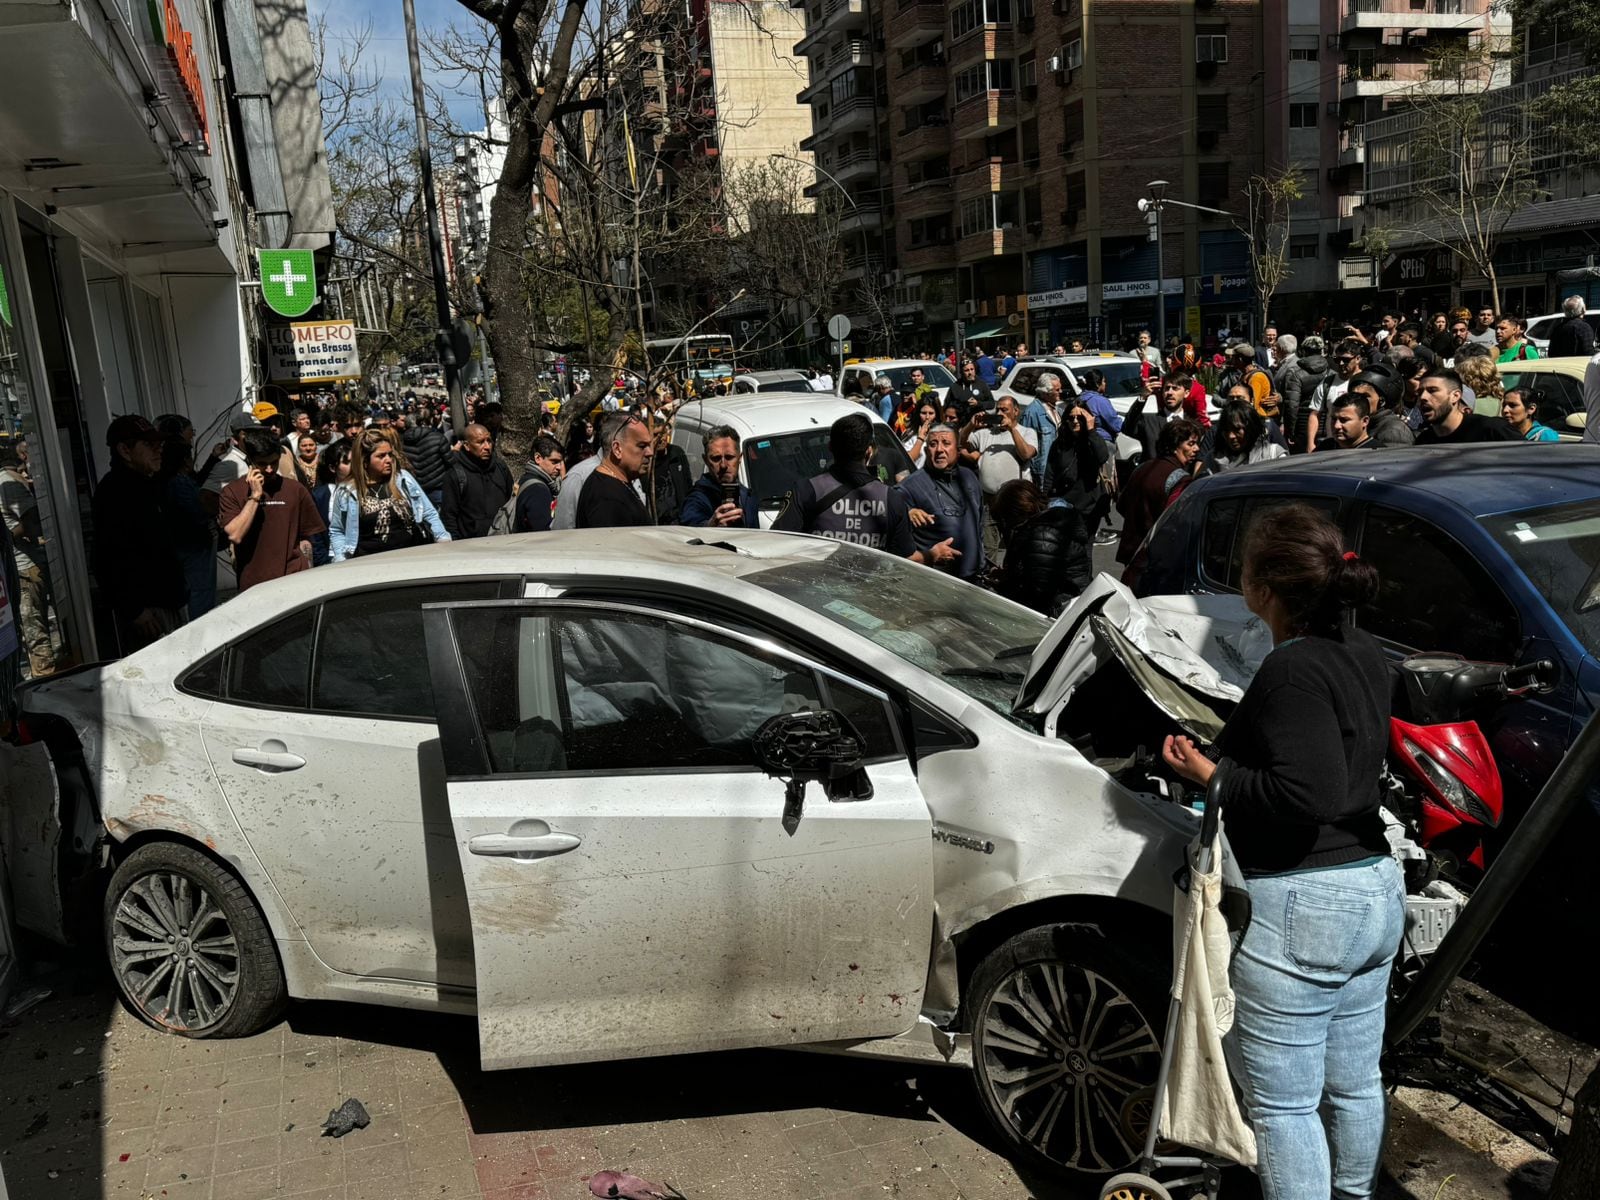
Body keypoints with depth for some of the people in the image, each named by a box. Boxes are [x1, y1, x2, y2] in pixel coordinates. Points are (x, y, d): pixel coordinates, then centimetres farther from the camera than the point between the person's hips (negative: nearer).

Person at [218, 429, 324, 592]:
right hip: (252, 585, -1)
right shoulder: (232, 492, 1)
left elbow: (305, 539, 9)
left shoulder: (295, 489, 5)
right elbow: (235, 536, -12)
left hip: (293, 581, 1)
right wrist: (254, 496, -12)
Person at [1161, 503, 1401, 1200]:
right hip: (1376, 889, 10)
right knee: (1354, 1082, 25)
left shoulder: (1293, 669, -22)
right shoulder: (1363, 654, 7)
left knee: (1283, 1102, 5)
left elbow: (1307, 796, -30)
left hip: (1299, 906, -10)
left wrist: (1211, 776, -17)